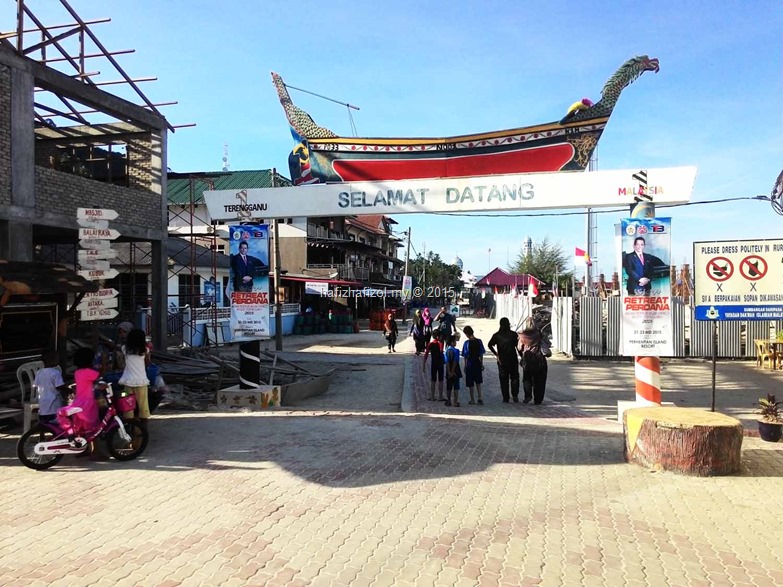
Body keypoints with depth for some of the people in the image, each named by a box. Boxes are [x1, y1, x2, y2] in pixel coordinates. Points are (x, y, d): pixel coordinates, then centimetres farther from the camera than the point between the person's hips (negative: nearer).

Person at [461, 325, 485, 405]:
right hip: (478, 363, 4)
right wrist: (482, 364, 13)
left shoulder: (466, 343, -12)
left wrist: (465, 366, -1)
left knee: (470, 383, 7)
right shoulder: (479, 341, -2)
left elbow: (465, 356, -9)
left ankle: (472, 400, 13)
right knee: (478, 382, 17)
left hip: (470, 365, -3)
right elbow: (481, 354, 3)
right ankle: (479, 398, 8)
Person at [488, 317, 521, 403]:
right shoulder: (513, 334, -3)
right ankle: (515, 395, 0)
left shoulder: (496, 335, 0)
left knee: (504, 380, 7)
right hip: (513, 360, -1)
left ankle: (505, 398, 6)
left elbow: (489, 345, -9)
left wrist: (496, 354, -3)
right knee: (514, 378, 12)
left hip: (502, 360, 1)